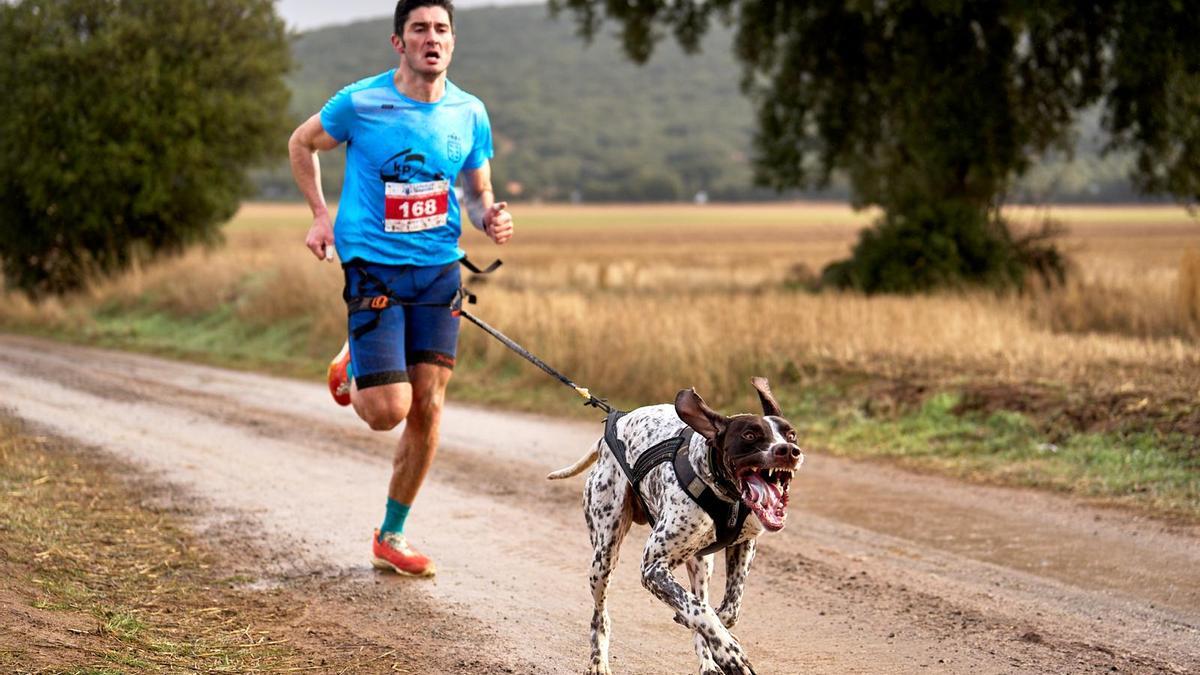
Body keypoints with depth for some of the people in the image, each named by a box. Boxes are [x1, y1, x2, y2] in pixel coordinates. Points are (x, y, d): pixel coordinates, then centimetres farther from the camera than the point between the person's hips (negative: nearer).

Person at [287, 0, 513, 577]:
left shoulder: (469, 114, 3)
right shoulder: (360, 103, -8)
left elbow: (478, 193, 14)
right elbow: (301, 144, 10)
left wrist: (490, 219, -8)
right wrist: (320, 216, 1)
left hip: (439, 269, 4)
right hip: (374, 269, -3)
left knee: (427, 409, 0)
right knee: (388, 410, -11)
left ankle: (392, 536, 16)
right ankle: (353, 368, 26)